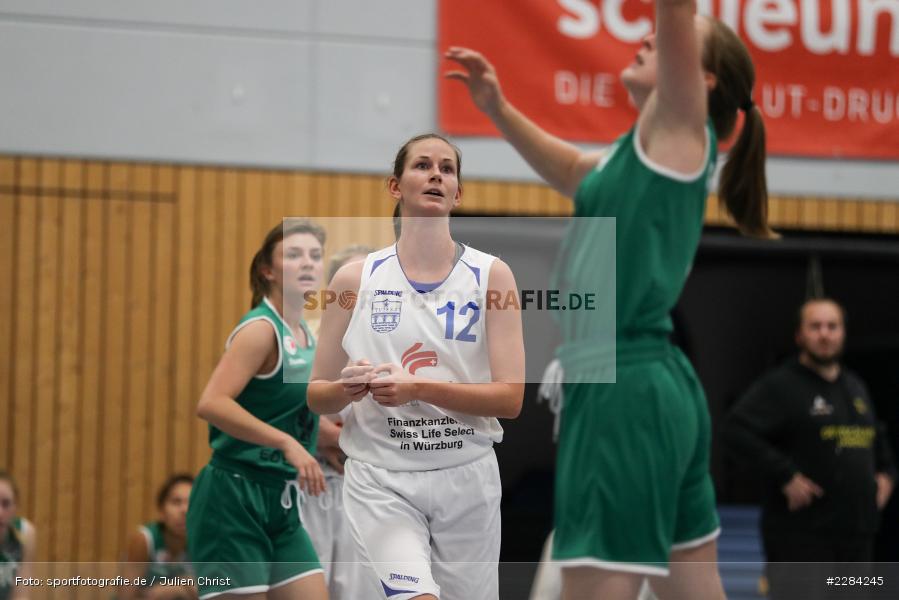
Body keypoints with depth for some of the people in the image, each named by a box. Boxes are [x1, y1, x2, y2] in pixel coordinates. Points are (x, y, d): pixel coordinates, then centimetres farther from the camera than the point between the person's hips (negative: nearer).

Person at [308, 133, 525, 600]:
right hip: (380, 478, -1)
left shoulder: (491, 275, 1)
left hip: (466, 477, 1)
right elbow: (317, 398, 8)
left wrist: (419, 389, -20)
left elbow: (510, 398, -7)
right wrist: (348, 389, -15)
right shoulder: (355, 279, 3)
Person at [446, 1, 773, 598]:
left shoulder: (680, 130, -5)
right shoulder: (649, 149, 19)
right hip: (661, 389, 10)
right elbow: (574, 172, 39)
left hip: (627, 394, -10)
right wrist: (498, 108, 32)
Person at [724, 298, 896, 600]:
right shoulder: (779, 385, -6)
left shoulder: (856, 388, 18)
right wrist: (786, 476, -22)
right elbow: (736, 433, -18)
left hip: (857, 537, 8)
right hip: (800, 538, -8)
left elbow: (876, 441, 34)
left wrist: (886, 474, 13)